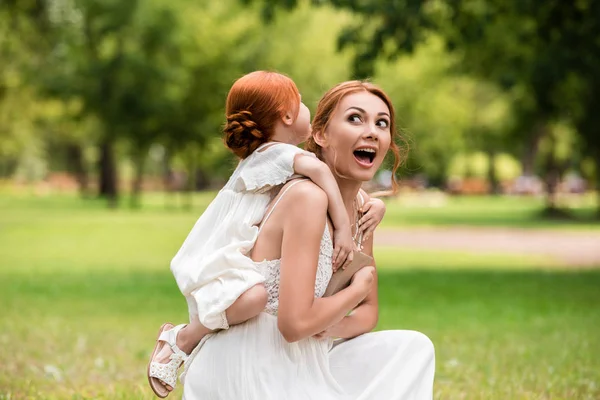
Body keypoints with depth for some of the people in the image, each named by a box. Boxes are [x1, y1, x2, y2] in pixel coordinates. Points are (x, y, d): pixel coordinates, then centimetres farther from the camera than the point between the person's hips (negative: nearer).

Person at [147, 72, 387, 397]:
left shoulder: (285, 161, 16)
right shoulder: (273, 153, -12)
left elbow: (346, 188, 19)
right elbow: (318, 169, -34)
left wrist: (373, 205, -1)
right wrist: (342, 227, -34)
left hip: (239, 260, 10)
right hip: (213, 268, -10)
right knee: (253, 296, -35)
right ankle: (180, 340, -15)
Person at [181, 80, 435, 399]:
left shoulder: (361, 205, 6)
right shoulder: (307, 196, -19)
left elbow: (368, 312, 13)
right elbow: (295, 322, -26)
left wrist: (326, 328, -8)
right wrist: (359, 287, -9)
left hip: (300, 362, 8)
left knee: (412, 349, 6)